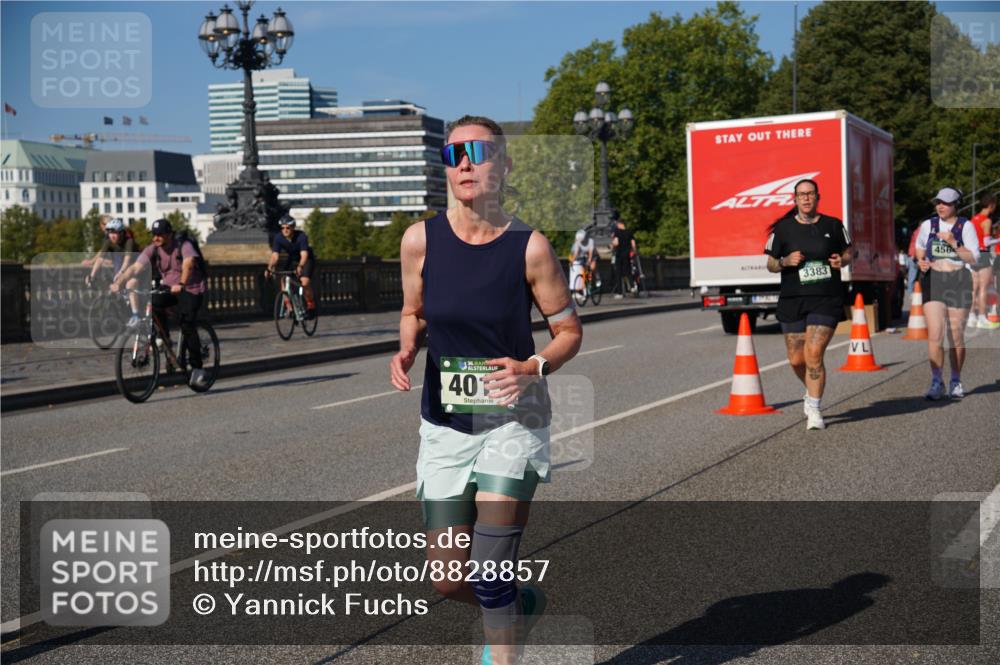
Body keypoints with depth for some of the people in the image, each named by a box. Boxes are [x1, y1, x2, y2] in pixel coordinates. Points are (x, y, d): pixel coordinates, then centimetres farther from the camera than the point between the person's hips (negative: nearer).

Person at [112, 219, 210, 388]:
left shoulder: (184, 246, -20)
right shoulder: (153, 250, -8)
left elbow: (188, 264, -39)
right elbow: (135, 267, -19)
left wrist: (181, 284, -55)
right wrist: (117, 282, -34)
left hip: (192, 289, -5)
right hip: (169, 288, 5)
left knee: (187, 326, -18)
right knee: (153, 303, -25)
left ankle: (197, 367, -8)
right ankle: (163, 339, -4)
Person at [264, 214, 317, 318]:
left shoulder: (301, 236, -30)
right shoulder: (279, 238, -20)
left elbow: (304, 255, -39)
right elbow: (275, 255, -25)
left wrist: (300, 267, -58)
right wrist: (269, 268, -43)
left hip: (306, 260, -4)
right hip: (292, 260, 4)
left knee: (305, 282, -27)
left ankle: (311, 304, -3)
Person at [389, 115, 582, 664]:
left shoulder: (529, 247, -11)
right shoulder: (420, 240, -5)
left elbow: (569, 331, -1)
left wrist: (534, 368, -20)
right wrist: (406, 351, -9)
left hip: (513, 418, -3)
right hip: (444, 422, 3)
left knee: (490, 569, -12)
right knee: (448, 579, 7)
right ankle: (521, 605, 39)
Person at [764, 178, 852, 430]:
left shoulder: (833, 225, 3)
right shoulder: (783, 228, 2)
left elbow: (847, 252, 15)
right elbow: (771, 264, 7)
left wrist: (842, 261, -7)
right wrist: (785, 261, -14)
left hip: (826, 300, -2)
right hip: (792, 300, 2)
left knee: (814, 354, -14)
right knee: (797, 360, 6)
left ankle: (814, 409, -3)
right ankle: (813, 391, 37)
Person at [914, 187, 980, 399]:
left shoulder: (965, 226, 0)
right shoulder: (928, 225, 5)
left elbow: (974, 259, -4)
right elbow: (919, 248, 23)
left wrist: (954, 243, -16)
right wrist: (921, 261, 3)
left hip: (959, 281, 0)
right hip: (933, 281, 1)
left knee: (956, 336, 6)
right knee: (935, 335, -12)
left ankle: (956, 381, 21)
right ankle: (936, 382, -7)